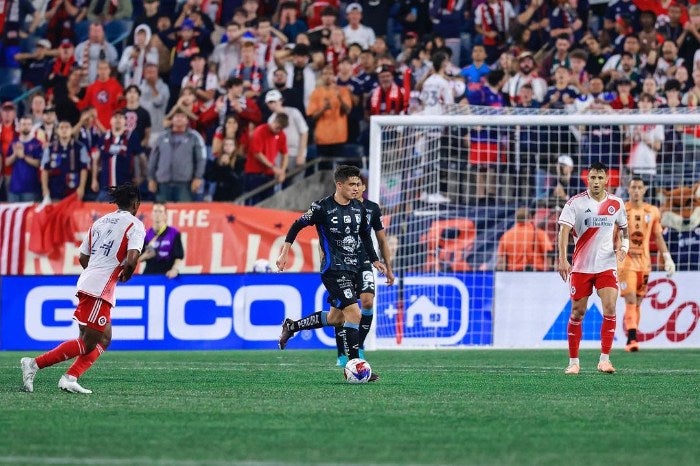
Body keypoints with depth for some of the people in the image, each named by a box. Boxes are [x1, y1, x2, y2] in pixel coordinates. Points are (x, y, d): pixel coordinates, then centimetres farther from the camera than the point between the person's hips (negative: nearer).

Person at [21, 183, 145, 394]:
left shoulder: (100, 222, 18)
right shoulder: (135, 225, -4)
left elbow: (83, 258, 19)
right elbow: (131, 260, -18)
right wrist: (125, 275, 2)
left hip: (87, 282, 8)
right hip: (100, 290, -8)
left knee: (104, 339, 14)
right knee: (87, 343, -4)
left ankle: (70, 378, 1)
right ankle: (34, 364, -9)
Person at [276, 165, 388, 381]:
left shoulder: (360, 209, 7)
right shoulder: (323, 208, -11)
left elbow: (365, 236, 20)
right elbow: (297, 225, -1)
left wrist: (375, 261, 13)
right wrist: (284, 253, -5)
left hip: (353, 269, 8)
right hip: (333, 270, -8)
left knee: (335, 318, 15)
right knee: (353, 313, -18)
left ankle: (291, 326, 36)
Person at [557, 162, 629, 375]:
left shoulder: (616, 204, 4)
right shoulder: (576, 203, -6)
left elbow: (624, 228, 21)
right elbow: (564, 230, -15)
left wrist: (624, 246, 1)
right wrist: (563, 259, -27)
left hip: (607, 266, 1)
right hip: (581, 267, -1)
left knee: (610, 308, -14)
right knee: (577, 312, 2)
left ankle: (604, 359, -9)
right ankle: (573, 361, 13)